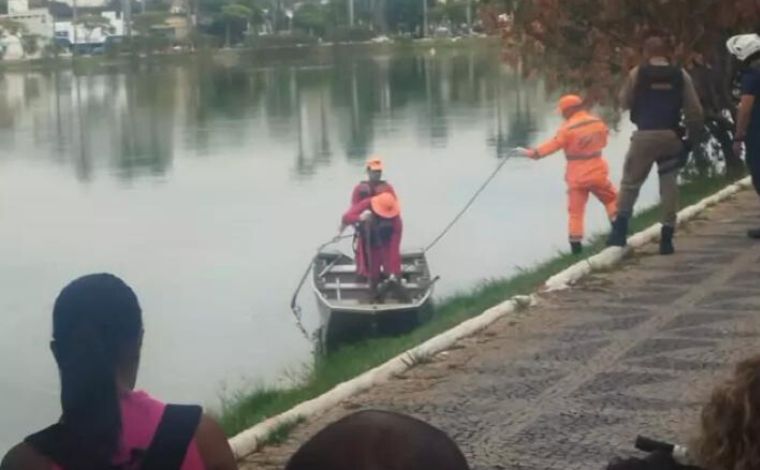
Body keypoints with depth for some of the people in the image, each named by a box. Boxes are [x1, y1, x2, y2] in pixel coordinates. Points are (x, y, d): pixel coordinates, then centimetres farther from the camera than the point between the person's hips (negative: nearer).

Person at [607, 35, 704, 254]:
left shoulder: (637, 73, -1)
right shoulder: (681, 75, 3)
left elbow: (624, 102, 8)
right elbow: (694, 109, 1)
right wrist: (693, 137, 8)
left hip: (645, 135, -1)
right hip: (671, 136, 1)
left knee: (630, 181, 11)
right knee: (669, 185, 6)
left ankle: (620, 230, 6)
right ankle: (666, 238, 3)